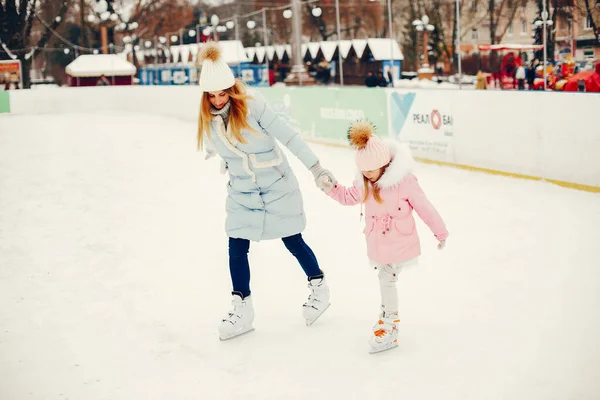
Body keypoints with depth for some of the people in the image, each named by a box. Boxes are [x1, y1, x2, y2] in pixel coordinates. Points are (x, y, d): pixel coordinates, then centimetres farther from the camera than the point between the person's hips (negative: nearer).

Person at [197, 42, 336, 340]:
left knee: (293, 241, 8)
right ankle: (242, 309, 16)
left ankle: (319, 287, 32)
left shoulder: (253, 106, -21)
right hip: (241, 194, 4)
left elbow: (289, 136, -21)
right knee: (237, 248, 1)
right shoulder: (207, 120, -6)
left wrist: (315, 167, -23)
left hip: (278, 187, -4)